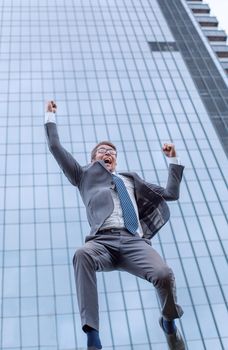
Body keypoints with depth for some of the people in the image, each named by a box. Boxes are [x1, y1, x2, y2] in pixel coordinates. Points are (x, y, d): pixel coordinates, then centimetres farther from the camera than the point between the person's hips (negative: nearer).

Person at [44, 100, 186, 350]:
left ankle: (169, 322, 8)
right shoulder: (85, 176, 30)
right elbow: (55, 147, 26)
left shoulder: (130, 180, 35)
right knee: (82, 255, -40)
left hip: (134, 241, 2)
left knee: (165, 275, -27)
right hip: (102, 241, -2)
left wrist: (173, 160, 32)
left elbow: (171, 193, 35)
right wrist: (50, 116, 30)